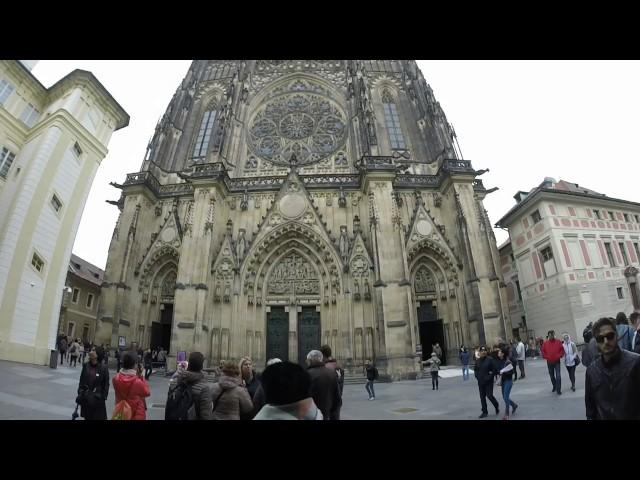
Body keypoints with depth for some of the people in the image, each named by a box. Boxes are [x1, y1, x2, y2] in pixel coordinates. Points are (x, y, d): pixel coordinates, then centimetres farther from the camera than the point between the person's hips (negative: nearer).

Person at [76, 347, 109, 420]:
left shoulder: (103, 369, -13)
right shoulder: (85, 366, -2)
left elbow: (106, 385, -8)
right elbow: (81, 380, 8)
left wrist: (104, 397, -9)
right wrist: (80, 393, 5)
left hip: (97, 398, -4)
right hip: (85, 397, 4)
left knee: (98, 417, 2)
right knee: (87, 417, 14)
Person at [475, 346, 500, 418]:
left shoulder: (490, 359, -9)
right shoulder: (478, 361, 7)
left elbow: (495, 369, -10)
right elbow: (475, 370, 19)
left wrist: (490, 377, -14)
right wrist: (477, 376, 4)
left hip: (488, 382, -5)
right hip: (480, 382, 5)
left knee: (489, 395, -6)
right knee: (482, 397, 8)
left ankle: (497, 406, 25)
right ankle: (485, 412, 19)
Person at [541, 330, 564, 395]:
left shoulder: (558, 342, -4)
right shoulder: (545, 343, -2)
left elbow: (562, 350, 0)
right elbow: (543, 352, 3)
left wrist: (559, 356, -11)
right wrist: (547, 357, -8)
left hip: (557, 362, -2)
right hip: (549, 362, 2)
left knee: (558, 376, -10)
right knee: (551, 376, 14)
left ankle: (558, 390, -3)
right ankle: (554, 387, 33)